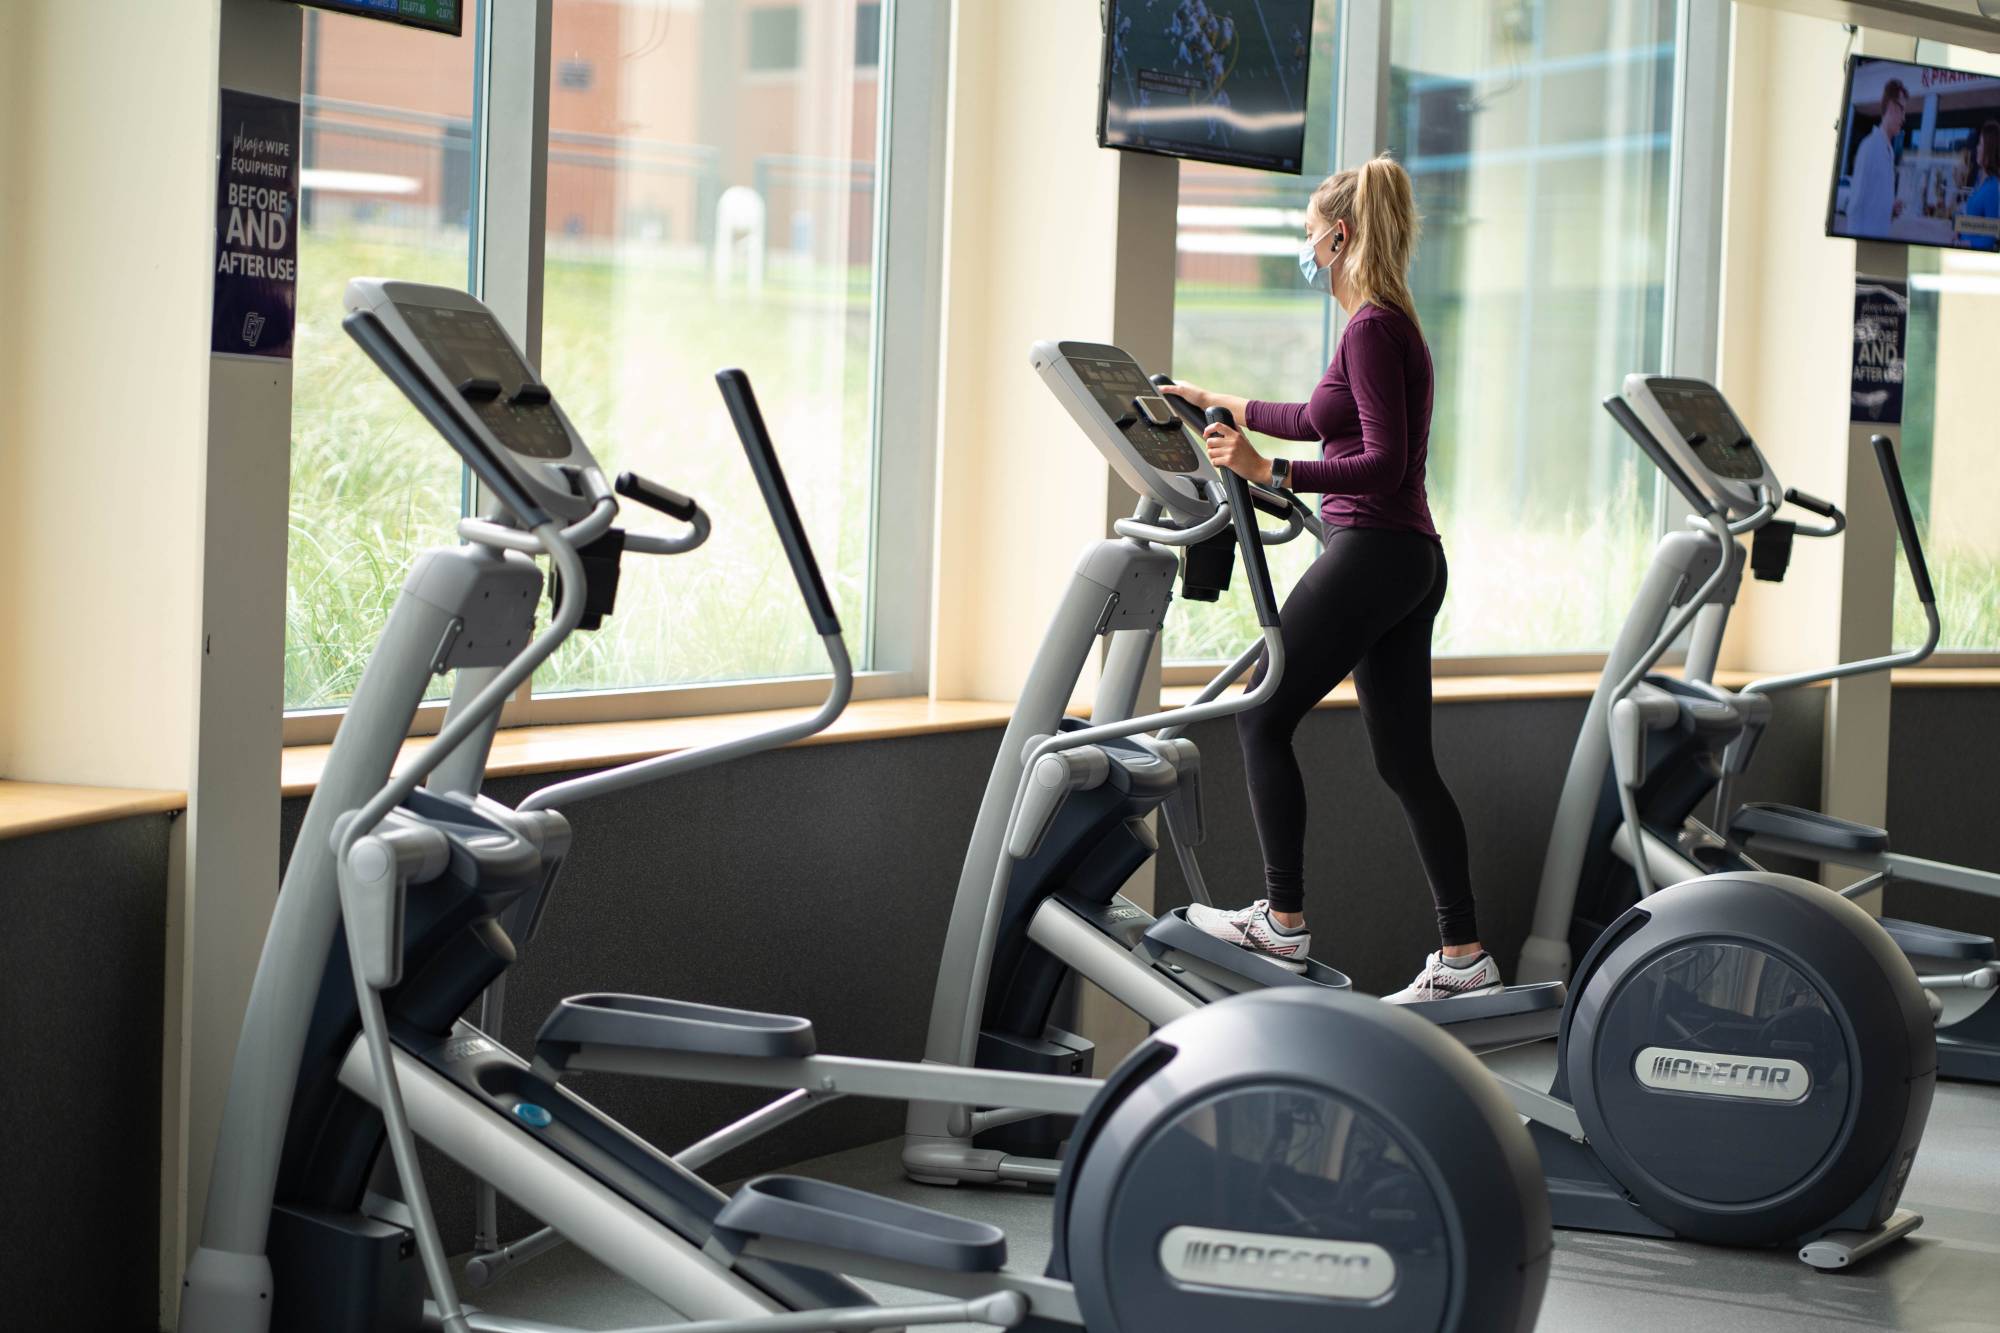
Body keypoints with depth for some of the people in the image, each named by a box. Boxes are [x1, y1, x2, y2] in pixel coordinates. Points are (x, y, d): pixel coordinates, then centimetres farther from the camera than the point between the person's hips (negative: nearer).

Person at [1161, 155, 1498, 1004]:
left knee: (1263, 718, 2)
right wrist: (1227, 407, 38)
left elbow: (1383, 464, -21)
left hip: (1371, 552, -10)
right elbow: (1327, 421, 31)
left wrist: (1268, 473, -28)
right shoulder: (1391, 326, 16)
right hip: (1411, 560, 10)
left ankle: (1283, 923, 5)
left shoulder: (1371, 329, -14)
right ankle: (1463, 955, 9)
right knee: (1405, 759, 9)